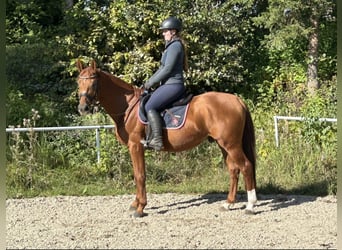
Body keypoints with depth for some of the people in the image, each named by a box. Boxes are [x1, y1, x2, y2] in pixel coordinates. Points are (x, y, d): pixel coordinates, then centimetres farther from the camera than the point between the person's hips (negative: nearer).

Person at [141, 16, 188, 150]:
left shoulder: (175, 46, -12)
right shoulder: (172, 46, 20)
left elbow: (167, 69, -18)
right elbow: (162, 68, 23)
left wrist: (150, 83, -11)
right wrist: (149, 82, 14)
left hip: (173, 85, -11)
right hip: (170, 85, 11)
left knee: (150, 106, -19)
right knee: (150, 105, 15)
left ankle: (157, 140, -24)